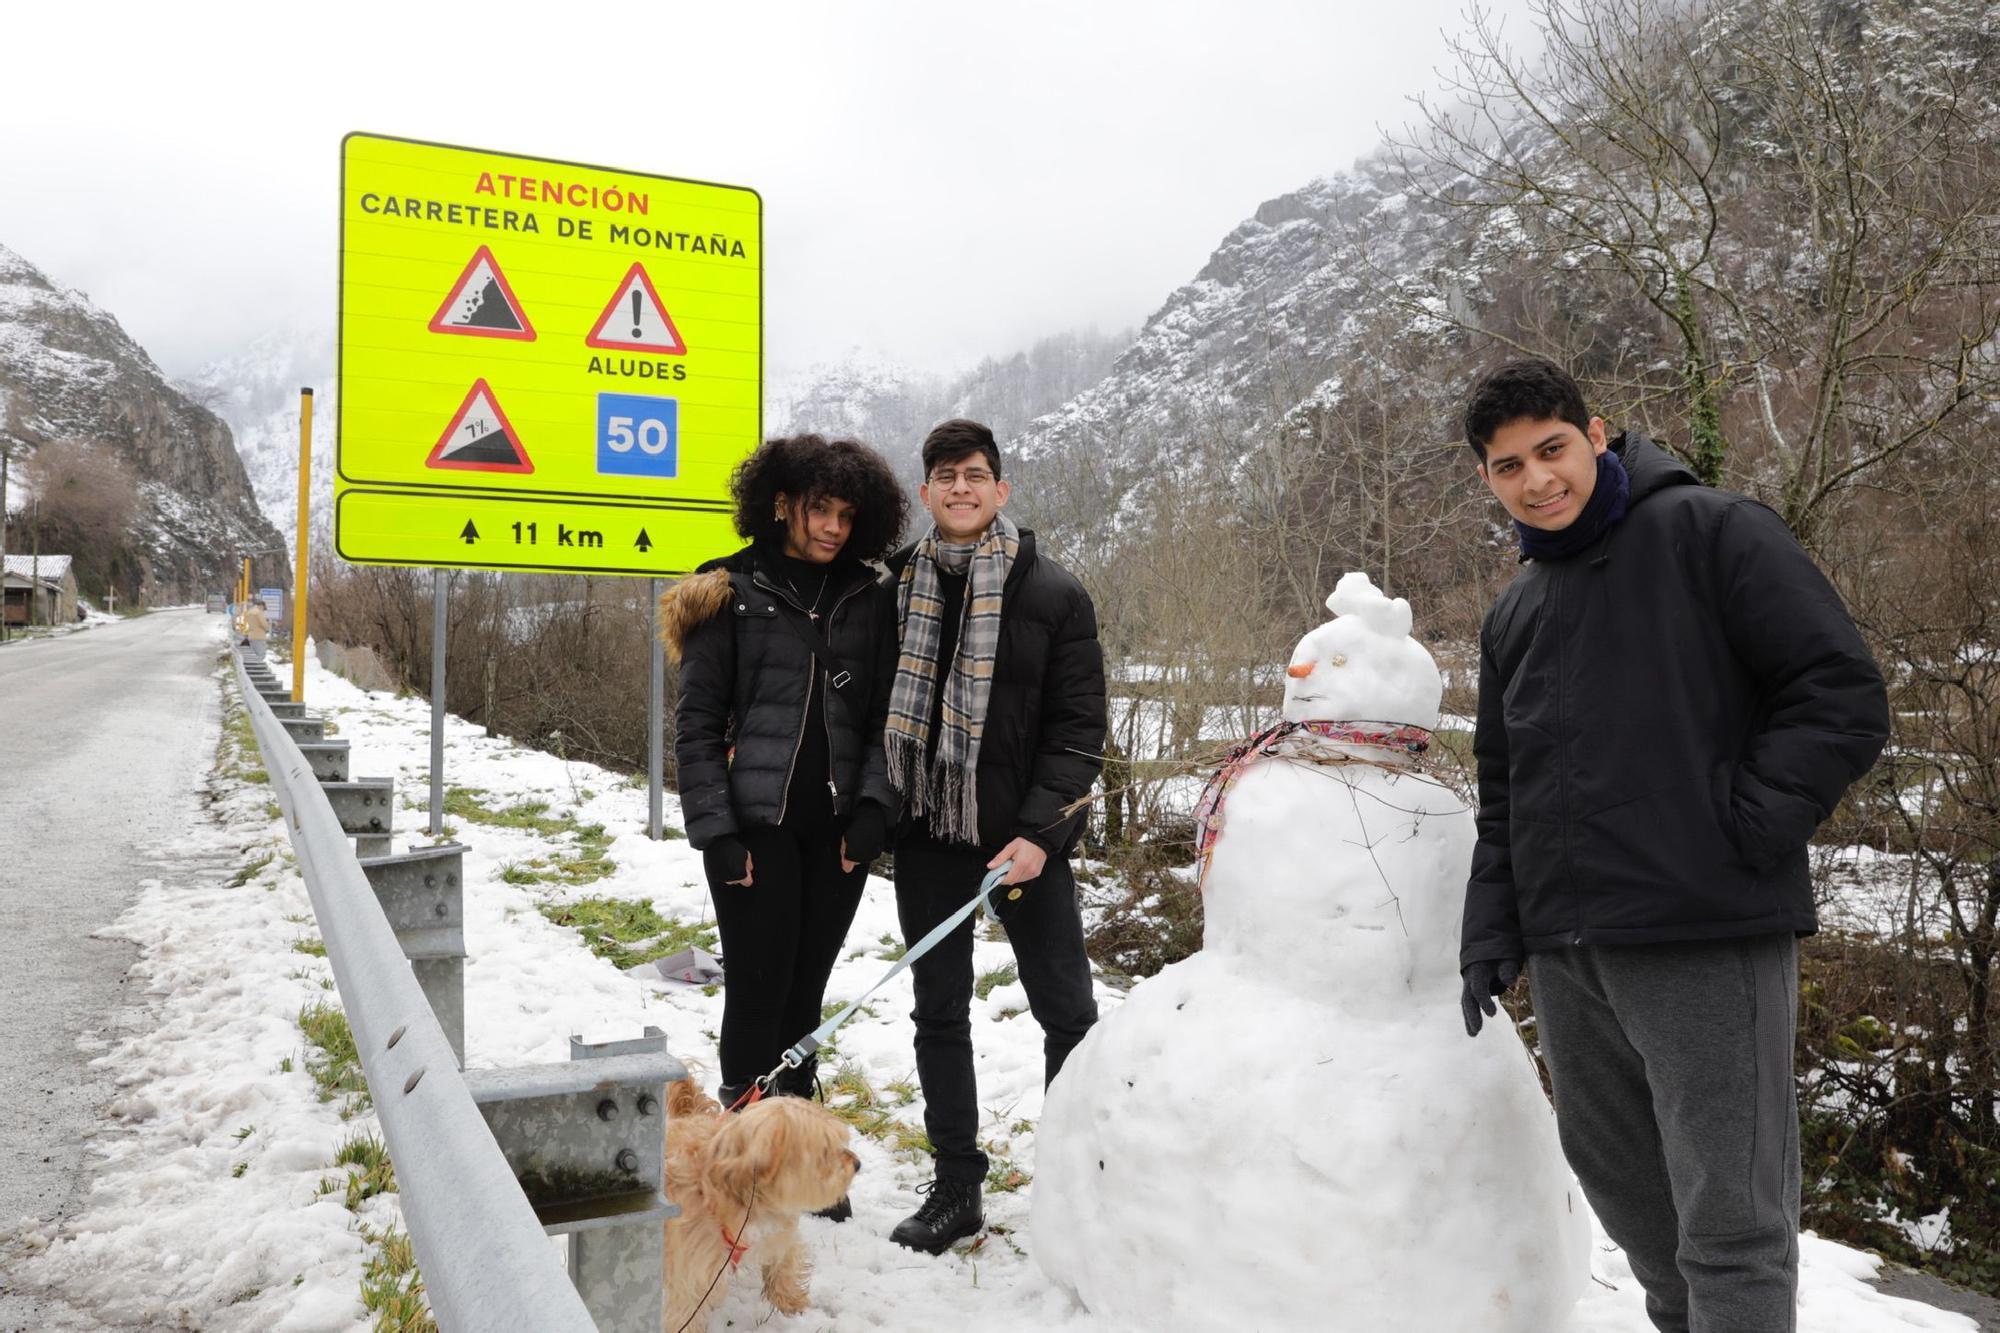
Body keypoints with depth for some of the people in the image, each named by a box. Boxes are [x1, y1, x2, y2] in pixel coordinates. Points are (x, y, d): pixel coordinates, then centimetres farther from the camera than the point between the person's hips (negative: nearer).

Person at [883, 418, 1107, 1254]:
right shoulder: (895, 585, 5)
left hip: (1024, 837, -3)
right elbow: (870, 706, 12)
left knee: (1067, 1010, 4)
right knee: (939, 1012, 10)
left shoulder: (1054, 595, -4)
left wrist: (1038, 831, -16)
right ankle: (956, 1189, 23)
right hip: (926, 833, 3)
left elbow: (1079, 728, -6)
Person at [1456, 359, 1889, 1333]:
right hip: (1566, 952, 7)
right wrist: (1490, 935, 11)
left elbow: (1844, 698, -8)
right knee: (1616, 1177, 16)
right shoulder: (1514, 615, 16)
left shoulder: (1712, 532, -3)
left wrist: (1741, 832, -14)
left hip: (1707, 940, -6)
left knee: (1729, 1219, -3)